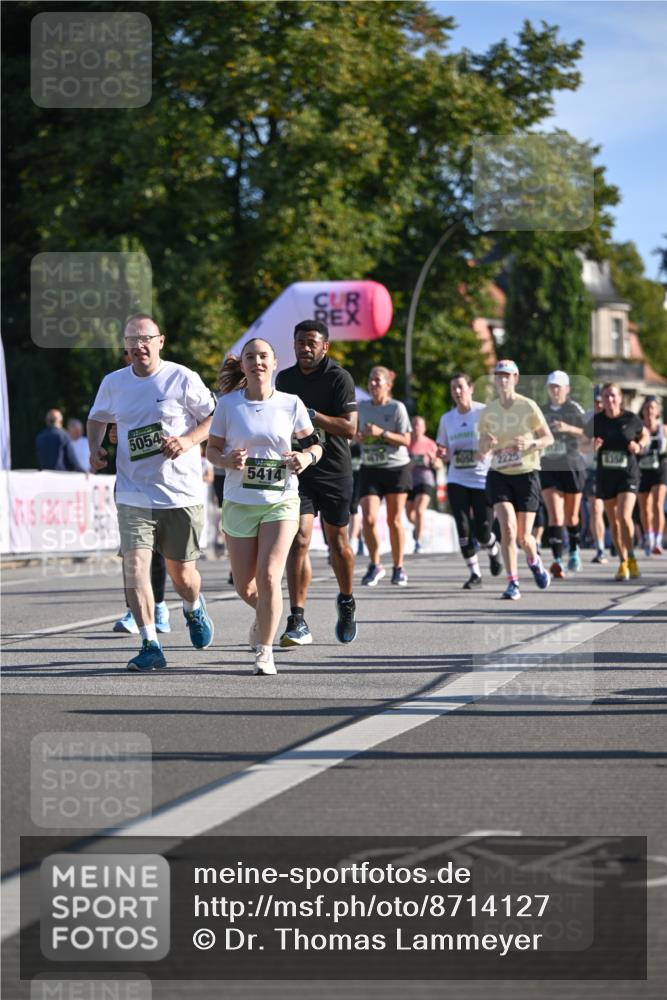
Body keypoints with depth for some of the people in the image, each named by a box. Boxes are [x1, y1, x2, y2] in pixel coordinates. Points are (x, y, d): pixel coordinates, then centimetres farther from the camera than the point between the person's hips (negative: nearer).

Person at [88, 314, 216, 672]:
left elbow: (215, 417, -1)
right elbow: (98, 417, 24)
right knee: (135, 564, -16)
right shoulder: (113, 383, 6)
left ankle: (193, 608, 45)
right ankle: (150, 645, -13)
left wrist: (188, 440, -18)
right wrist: (95, 447, 5)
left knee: (182, 573, 9)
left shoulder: (182, 379, -6)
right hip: (133, 493, 2)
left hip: (181, 492, -2)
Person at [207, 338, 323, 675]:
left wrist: (307, 456, -15)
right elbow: (212, 449, 4)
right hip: (239, 504, 1)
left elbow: (314, 445, 8)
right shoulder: (228, 404, 0)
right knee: (244, 586, 5)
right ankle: (265, 616, 40)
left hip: (281, 501, -1)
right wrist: (227, 460, -18)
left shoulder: (290, 404, 0)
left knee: (268, 577, -16)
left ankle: (264, 651, -4)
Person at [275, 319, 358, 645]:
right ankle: (297, 622, -16)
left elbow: (349, 427, -16)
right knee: (299, 540, -13)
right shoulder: (284, 379, 8)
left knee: (337, 542, 11)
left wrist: (310, 414, -24)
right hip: (297, 471, 2)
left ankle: (346, 602, 38)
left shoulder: (339, 377, -8)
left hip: (334, 472, -2)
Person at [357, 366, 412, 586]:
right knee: (369, 519, -12)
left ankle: (398, 568, 18)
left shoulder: (397, 408, -5)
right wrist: (359, 436, -5)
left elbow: (405, 440, -10)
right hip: (370, 469, 2)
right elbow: (357, 434, 18)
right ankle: (375, 565, 6)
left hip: (396, 469, -2)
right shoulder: (362, 407, 6)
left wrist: (382, 433, -21)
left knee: (394, 521, 4)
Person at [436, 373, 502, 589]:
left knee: (482, 531, -5)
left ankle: (494, 551, 31)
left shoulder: (484, 413, -5)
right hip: (457, 480, 3)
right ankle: (474, 573, 7)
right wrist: (442, 454, -7)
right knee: (463, 528, -8)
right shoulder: (447, 419, 8)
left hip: (483, 480, -3)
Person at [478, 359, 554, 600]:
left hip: (527, 474, -1)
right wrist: (486, 444, -17)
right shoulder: (488, 411, 1)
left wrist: (530, 443, -22)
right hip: (499, 475, 1)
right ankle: (513, 583, -11)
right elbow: (482, 450, 7)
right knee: (507, 527, -18)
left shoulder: (528, 406, -7)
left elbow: (549, 438, -1)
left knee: (523, 537, 1)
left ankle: (534, 560, 37)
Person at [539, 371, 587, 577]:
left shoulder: (574, 409, -1)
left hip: (572, 466, -2)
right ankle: (557, 561, -18)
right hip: (548, 467, 2)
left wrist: (569, 428, -23)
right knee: (554, 516, -12)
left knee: (571, 516, 10)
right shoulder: (542, 411, 10)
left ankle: (574, 551, 34)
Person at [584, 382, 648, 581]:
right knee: (614, 521, 8)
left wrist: (639, 445, -7)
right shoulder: (596, 421, -2)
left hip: (628, 474, -3)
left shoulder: (631, 419, -4)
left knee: (624, 516, -18)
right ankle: (623, 562, 20)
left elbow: (645, 434, 14)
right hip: (605, 475, 3)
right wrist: (592, 446, -14)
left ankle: (632, 558, -2)